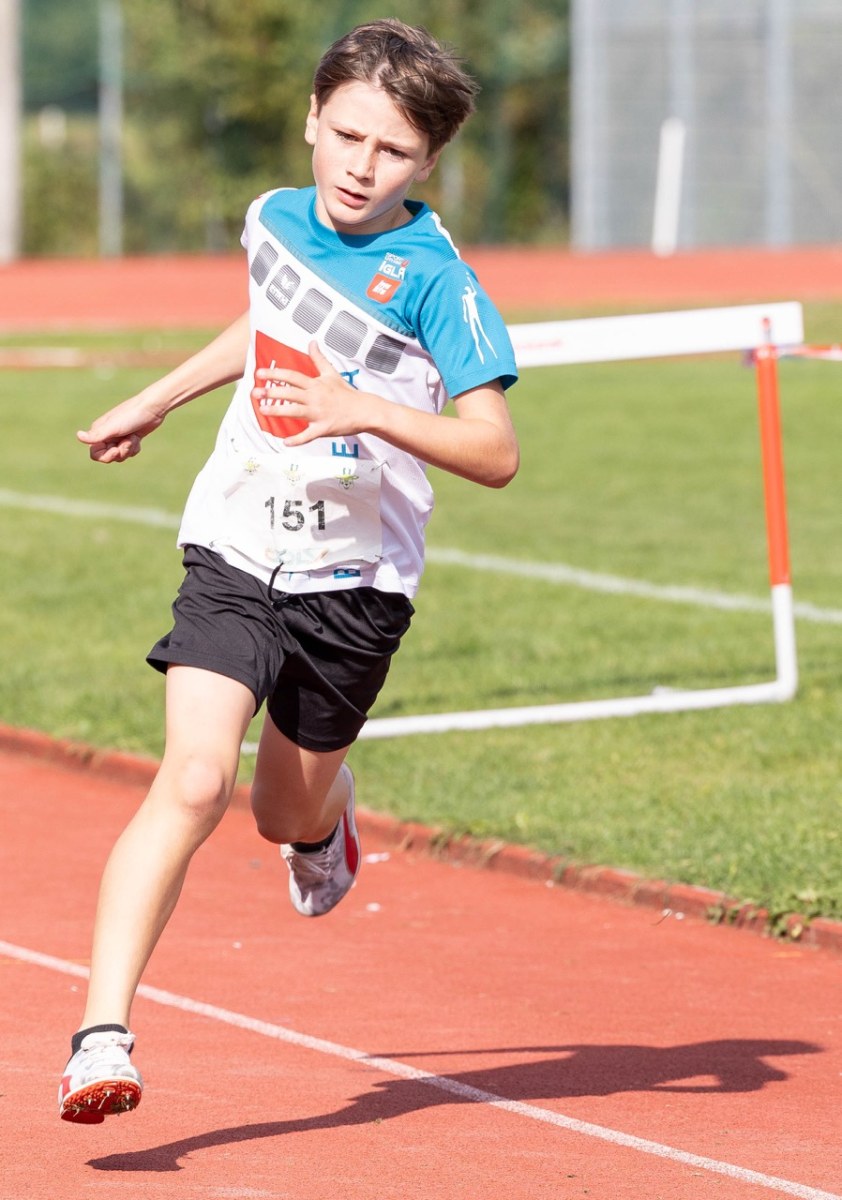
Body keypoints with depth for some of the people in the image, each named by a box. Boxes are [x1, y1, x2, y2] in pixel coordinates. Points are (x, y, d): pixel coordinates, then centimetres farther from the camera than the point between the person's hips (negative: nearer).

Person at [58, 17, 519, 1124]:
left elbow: (496, 453, -18)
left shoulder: (434, 278, -13)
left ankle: (326, 817, 56)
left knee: (287, 815, 16)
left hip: (355, 582, -2)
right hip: (237, 548, 2)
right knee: (192, 784, -19)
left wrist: (365, 409, -31)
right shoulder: (274, 220, 3)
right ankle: (103, 1037, -24)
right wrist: (156, 402, 34)